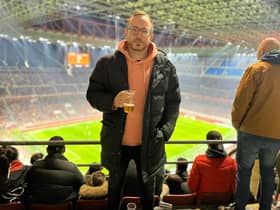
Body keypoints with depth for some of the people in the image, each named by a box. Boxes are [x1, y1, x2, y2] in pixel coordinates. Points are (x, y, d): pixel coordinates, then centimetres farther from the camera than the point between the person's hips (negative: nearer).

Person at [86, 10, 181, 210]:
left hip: (149, 142, 1)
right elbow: (92, 94, -4)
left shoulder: (165, 66, -5)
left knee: (148, 188, 22)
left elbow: (173, 102, 1)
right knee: (115, 186, 23)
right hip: (117, 141, 0)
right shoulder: (107, 63, -8)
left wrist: (165, 131, -9)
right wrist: (113, 101, -24)